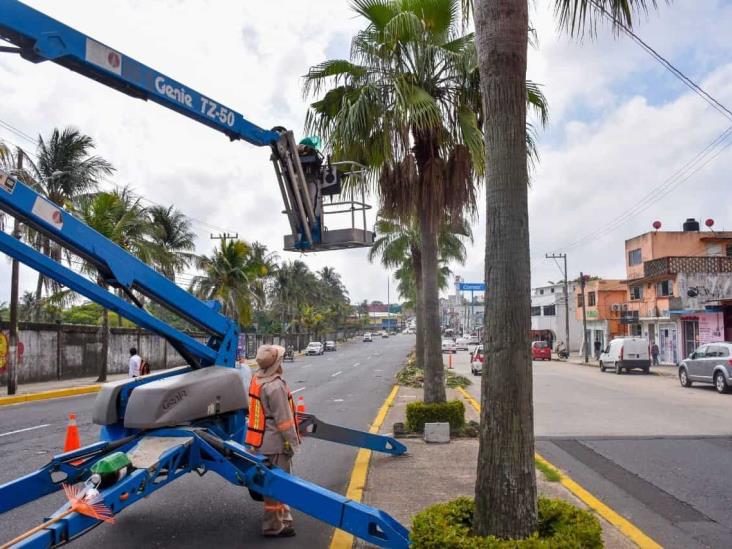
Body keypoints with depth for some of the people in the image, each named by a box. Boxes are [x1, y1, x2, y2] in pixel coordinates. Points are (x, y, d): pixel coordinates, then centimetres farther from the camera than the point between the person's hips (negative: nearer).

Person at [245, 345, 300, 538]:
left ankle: (281, 516, 41)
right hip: (275, 443, -9)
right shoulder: (275, 386, -25)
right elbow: (284, 420, -22)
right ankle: (273, 526, 15)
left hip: (261, 440, 9)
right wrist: (293, 442, -11)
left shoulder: (256, 379, 3)